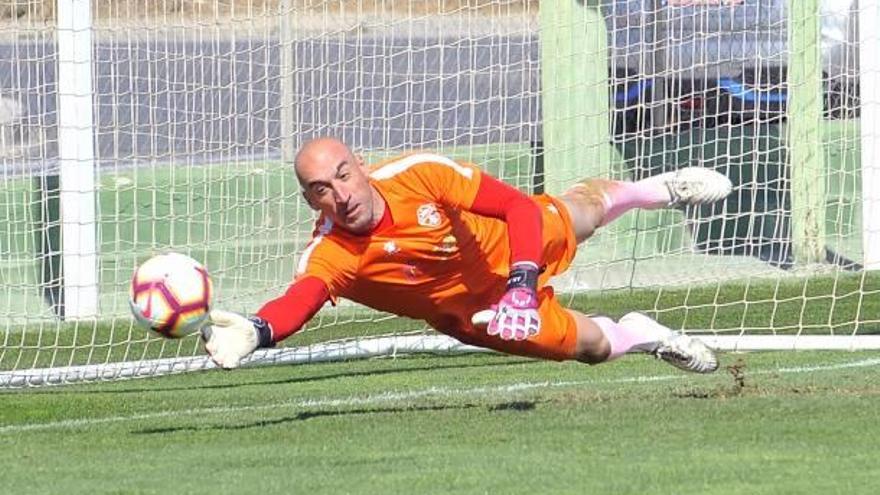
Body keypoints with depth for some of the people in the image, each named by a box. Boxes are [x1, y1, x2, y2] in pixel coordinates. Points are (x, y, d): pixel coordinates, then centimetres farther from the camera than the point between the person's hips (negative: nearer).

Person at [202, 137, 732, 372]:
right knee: (592, 344, 6)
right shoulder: (330, 253, -39)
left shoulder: (416, 175, -38)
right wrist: (256, 332, -83)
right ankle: (640, 336, 44)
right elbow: (300, 299, -59)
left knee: (585, 207, 31)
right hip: (467, 311, -1)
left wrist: (522, 285, -49)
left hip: (506, 245, 1)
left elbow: (520, 206, -35)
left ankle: (661, 189, 66)